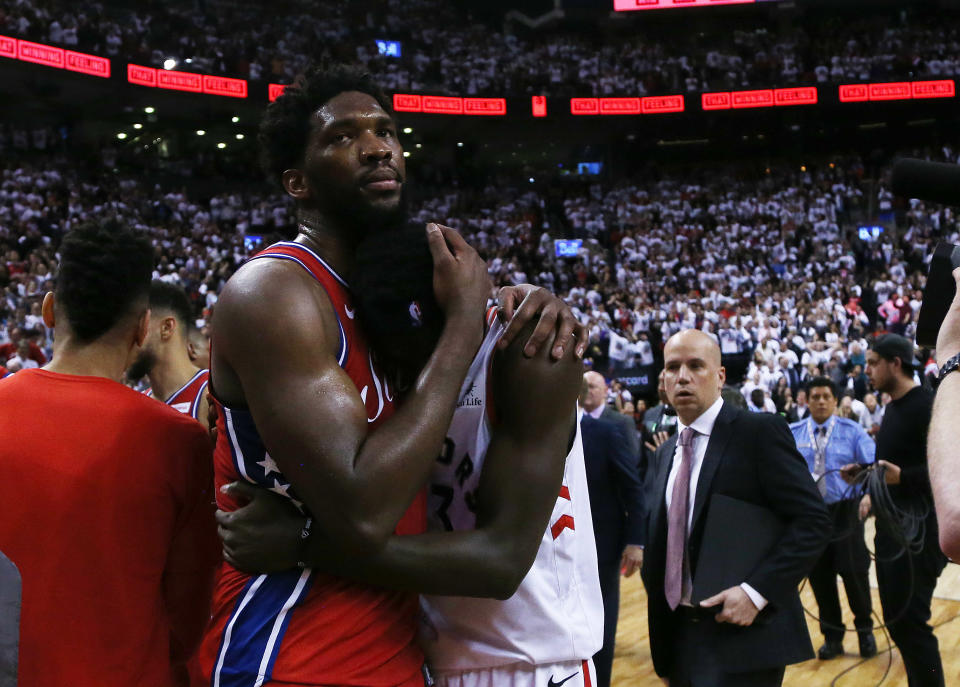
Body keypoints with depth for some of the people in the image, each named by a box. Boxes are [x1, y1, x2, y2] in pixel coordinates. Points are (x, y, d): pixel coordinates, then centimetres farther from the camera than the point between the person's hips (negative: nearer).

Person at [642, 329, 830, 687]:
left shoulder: (761, 431, -9)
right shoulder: (666, 452, 13)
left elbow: (813, 520, -14)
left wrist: (756, 591, -22)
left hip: (743, 637, -7)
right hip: (678, 636, 7)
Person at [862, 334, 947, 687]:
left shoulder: (926, 405, -15)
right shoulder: (893, 407, 14)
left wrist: (903, 477, -30)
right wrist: (873, 494, 12)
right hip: (891, 527, 10)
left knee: (910, 621, -9)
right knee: (897, 620, 14)